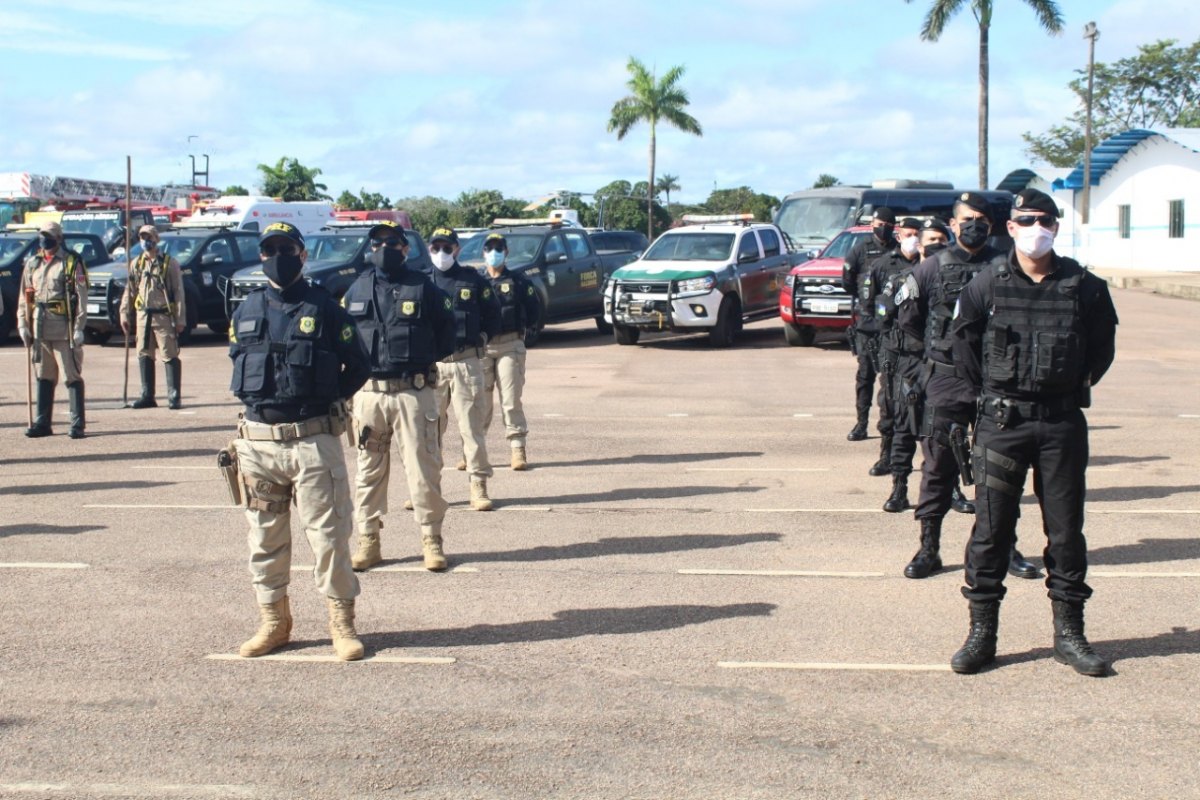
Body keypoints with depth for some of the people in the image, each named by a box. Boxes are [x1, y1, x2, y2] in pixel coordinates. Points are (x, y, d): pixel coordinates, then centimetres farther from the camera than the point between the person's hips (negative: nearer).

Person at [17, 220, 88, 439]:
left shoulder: (72, 263, -3)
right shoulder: (33, 263, 14)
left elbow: (81, 297, -7)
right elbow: (24, 296, 17)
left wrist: (79, 328, -13)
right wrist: (22, 324, 9)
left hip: (63, 327, -6)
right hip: (39, 328, 6)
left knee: (72, 376, -4)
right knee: (43, 377, 11)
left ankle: (78, 424, -2)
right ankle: (42, 423, 16)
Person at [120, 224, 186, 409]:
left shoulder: (169, 263, -2)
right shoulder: (136, 264, 11)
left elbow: (178, 292, -4)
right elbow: (129, 291, 14)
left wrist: (180, 319, -8)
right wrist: (125, 315, 7)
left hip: (164, 316, -5)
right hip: (143, 315, 5)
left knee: (169, 356, -5)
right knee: (144, 356, 8)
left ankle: (173, 397, -2)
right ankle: (147, 396, 15)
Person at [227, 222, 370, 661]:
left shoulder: (324, 308, -1)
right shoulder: (247, 311, 10)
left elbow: (357, 366, 3)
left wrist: (325, 398, -3)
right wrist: (260, 401, 9)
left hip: (313, 440, -4)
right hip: (257, 440, 4)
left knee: (328, 535, -1)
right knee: (265, 538, 11)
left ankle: (342, 624, 9)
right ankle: (273, 621, 23)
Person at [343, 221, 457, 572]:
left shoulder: (423, 287, 0)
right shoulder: (358, 289, 8)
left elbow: (446, 330, 8)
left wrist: (423, 356, 1)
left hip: (414, 391, -3)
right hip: (369, 393, 3)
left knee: (423, 466, -1)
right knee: (369, 468, 9)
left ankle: (431, 540, 9)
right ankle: (368, 540, 18)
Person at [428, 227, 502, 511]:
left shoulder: (474, 281, 4)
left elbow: (493, 316, 11)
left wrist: (482, 337, 1)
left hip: (466, 362, -2)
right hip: (431, 364, 2)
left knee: (471, 426, 0)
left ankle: (479, 487, 5)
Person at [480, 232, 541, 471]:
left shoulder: (518, 282, 7)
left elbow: (534, 309, 11)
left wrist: (522, 327, 6)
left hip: (510, 346, -2)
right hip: (481, 346, 2)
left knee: (511, 399, -4)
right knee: (479, 400, 2)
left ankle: (518, 450, 1)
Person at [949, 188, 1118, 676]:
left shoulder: (1084, 287, 1)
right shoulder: (988, 285, -1)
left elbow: (1103, 344, 14)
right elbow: (963, 339, 9)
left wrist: (1080, 385, 8)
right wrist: (987, 392, 7)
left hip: (1062, 421, 1)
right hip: (1002, 421, -1)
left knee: (1066, 529, 7)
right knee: (991, 528, 2)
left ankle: (1069, 632, 18)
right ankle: (981, 633, 10)